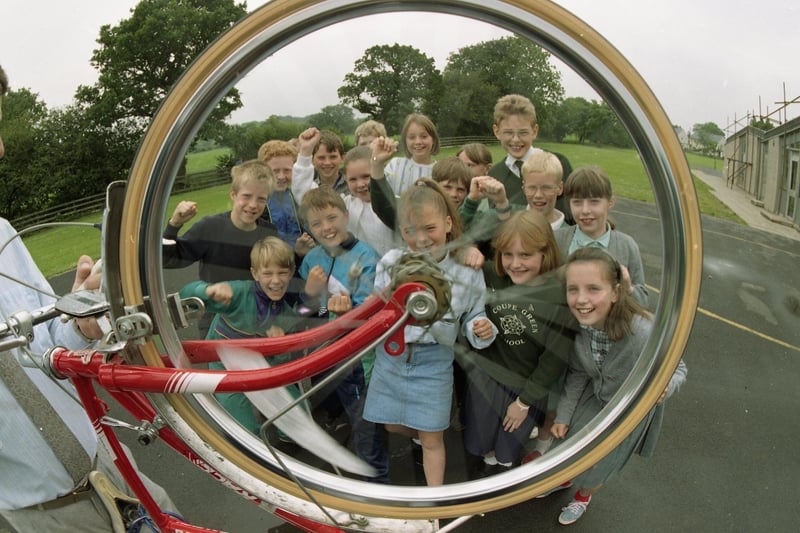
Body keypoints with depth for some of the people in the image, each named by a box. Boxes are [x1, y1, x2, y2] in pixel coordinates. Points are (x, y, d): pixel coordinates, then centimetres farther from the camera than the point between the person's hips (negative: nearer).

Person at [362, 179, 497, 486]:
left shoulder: (466, 272, -12)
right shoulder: (391, 263, -10)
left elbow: (472, 317, 0)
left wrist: (481, 330, -22)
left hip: (434, 360, -2)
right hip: (391, 354, 3)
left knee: (432, 438, 8)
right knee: (393, 426, 20)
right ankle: (420, 434, 53)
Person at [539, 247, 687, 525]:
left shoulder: (645, 334, -42)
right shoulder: (576, 324, -27)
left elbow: (678, 369, -20)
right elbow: (577, 374, -7)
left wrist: (665, 385, -42)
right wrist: (563, 416, -2)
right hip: (594, 396, 3)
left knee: (595, 469, 17)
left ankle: (583, 496, 54)